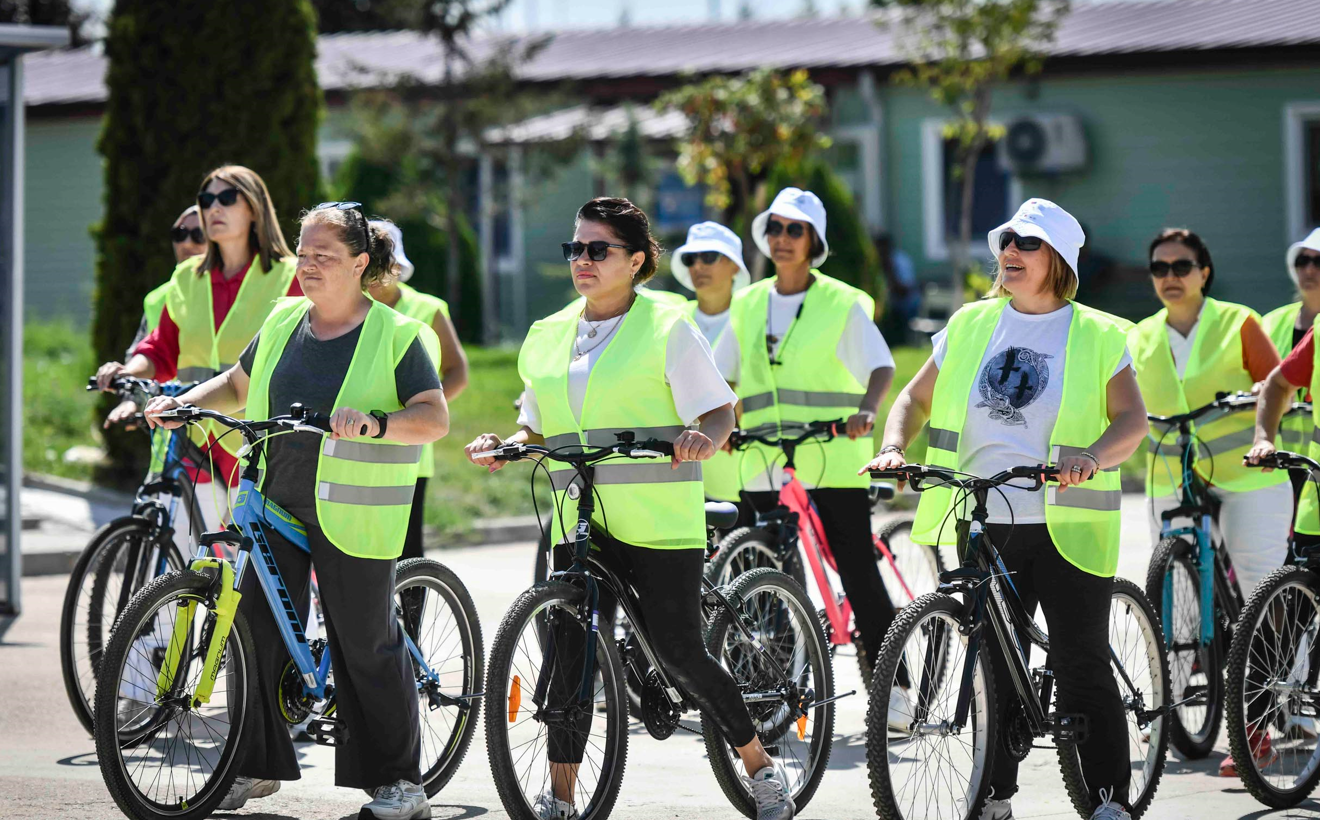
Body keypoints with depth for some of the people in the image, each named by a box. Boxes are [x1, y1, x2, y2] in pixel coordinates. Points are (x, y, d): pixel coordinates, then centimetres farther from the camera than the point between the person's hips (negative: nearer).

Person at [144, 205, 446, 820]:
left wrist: (374, 424, -28)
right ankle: (258, 766, 17)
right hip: (276, 503, 5)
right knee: (258, 626, 3)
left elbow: (436, 417, -12)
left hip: (352, 513, -5)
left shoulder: (395, 334, -5)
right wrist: (182, 402, 6)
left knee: (366, 644, -1)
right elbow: (238, 385, 22)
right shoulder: (283, 321, 11)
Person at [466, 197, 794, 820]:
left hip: (658, 522, -5)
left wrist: (703, 438, -26)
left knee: (678, 651, -6)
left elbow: (718, 412, -4)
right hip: (577, 518, 5)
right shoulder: (547, 336, 13)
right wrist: (505, 447, -1)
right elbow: (539, 428, 19)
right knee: (568, 649, -1)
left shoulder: (666, 329, -2)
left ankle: (761, 768, 12)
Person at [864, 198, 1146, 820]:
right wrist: (893, 449, -4)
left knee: (1082, 669, -4)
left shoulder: (1096, 336, 2)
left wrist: (1093, 456, -26)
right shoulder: (970, 325, 11)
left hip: (1066, 527, -3)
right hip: (985, 527, 3)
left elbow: (1132, 419, -6)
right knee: (996, 667, 8)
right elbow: (916, 399, 16)